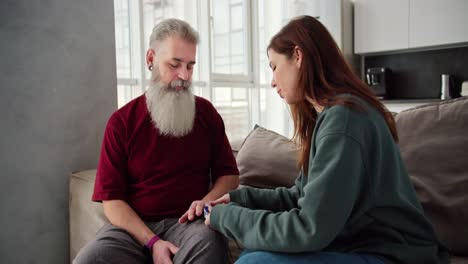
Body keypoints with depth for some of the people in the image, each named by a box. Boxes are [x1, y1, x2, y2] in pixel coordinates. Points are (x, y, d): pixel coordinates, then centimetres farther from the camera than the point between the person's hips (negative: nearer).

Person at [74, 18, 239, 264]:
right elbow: (111, 198, -3)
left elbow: (229, 174, 11)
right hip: (133, 225, 1)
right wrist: (152, 241, -17)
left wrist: (207, 200, -11)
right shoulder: (121, 121, 1)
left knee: (207, 242, -34)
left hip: (187, 221, 0)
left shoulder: (205, 112, 5)